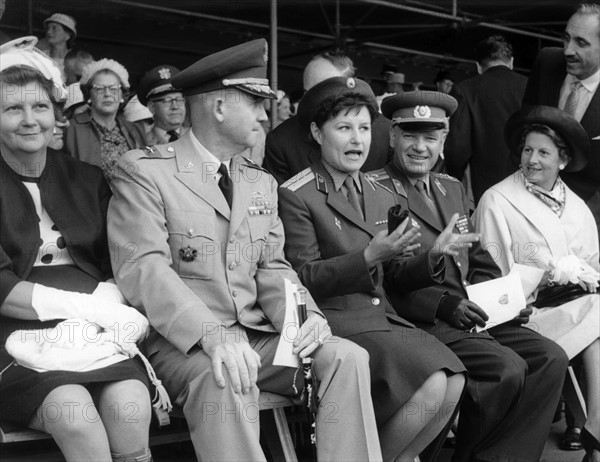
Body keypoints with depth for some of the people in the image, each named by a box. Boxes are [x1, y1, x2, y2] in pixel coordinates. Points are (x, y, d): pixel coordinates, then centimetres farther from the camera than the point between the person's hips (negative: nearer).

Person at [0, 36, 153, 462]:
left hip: (94, 331, 3)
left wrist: (108, 304, -11)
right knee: (75, 412, -32)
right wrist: (90, 307, -14)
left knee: (129, 404, -28)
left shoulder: (87, 180, 17)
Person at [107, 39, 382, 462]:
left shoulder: (263, 184, 17)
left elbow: (271, 268, 14)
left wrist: (303, 316, -9)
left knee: (347, 356, -17)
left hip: (255, 336, 6)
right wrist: (213, 335, -31)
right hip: (179, 340, -5)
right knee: (224, 382, -36)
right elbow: (143, 269, -16)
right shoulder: (143, 171, -4)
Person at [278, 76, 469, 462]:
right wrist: (369, 256, -20)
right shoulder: (296, 196, -4)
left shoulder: (382, 198, 17)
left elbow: (395, 278, 17)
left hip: (385, 316, 7)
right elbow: (305, 278, -9)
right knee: (431, 384, -23)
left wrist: (434, 259, -3)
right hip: (336, 321, -6)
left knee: (455, 383, -18)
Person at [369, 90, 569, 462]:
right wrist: (442, 304, -22)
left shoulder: (452, 189, 21)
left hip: (474, 316, 8)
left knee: (551, 358, -9)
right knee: (506, 368, -23)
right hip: (421, 323, -8)